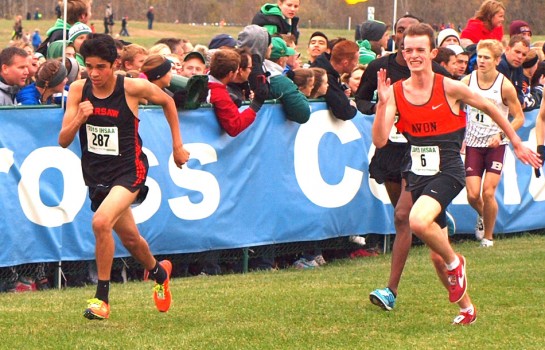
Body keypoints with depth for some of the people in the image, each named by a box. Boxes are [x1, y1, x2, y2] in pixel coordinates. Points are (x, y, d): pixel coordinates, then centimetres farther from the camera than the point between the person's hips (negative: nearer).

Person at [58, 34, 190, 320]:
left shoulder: (133, 88, -14)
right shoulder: (78, 90, -6)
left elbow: (167, 102, 7)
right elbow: (63, 141, -5)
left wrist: (177, 146, 11)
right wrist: (79, 119, -25)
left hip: (129, 171, -5)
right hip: (96, 174, 5)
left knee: (101, 222, -29)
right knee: (129, 238, 19)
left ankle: (102, 298, -17)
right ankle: (158, 272, 52)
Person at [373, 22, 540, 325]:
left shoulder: (449, 88, -8)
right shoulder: (395, 92, -1)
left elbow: (489, 108, 7)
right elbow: (380, 140, -10)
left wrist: (517, 144, 14)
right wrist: (382, 103, -23)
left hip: (447, 171, -4)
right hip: (418, 174, 4)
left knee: (419, 221, -33)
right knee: (437, 256, 10)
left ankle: (454, 263, -4)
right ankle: (466, 308, 32)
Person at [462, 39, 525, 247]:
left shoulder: (505, 86, -11)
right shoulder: (467, 81, -5)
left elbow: (519, 118, -4)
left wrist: (501, 135, -18)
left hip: (495, 145, -2)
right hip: (473, 144, 2)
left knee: (488, 193, -10)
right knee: (472, 195, -5)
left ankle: (488, 236, 13)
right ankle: (482, 216, 31)